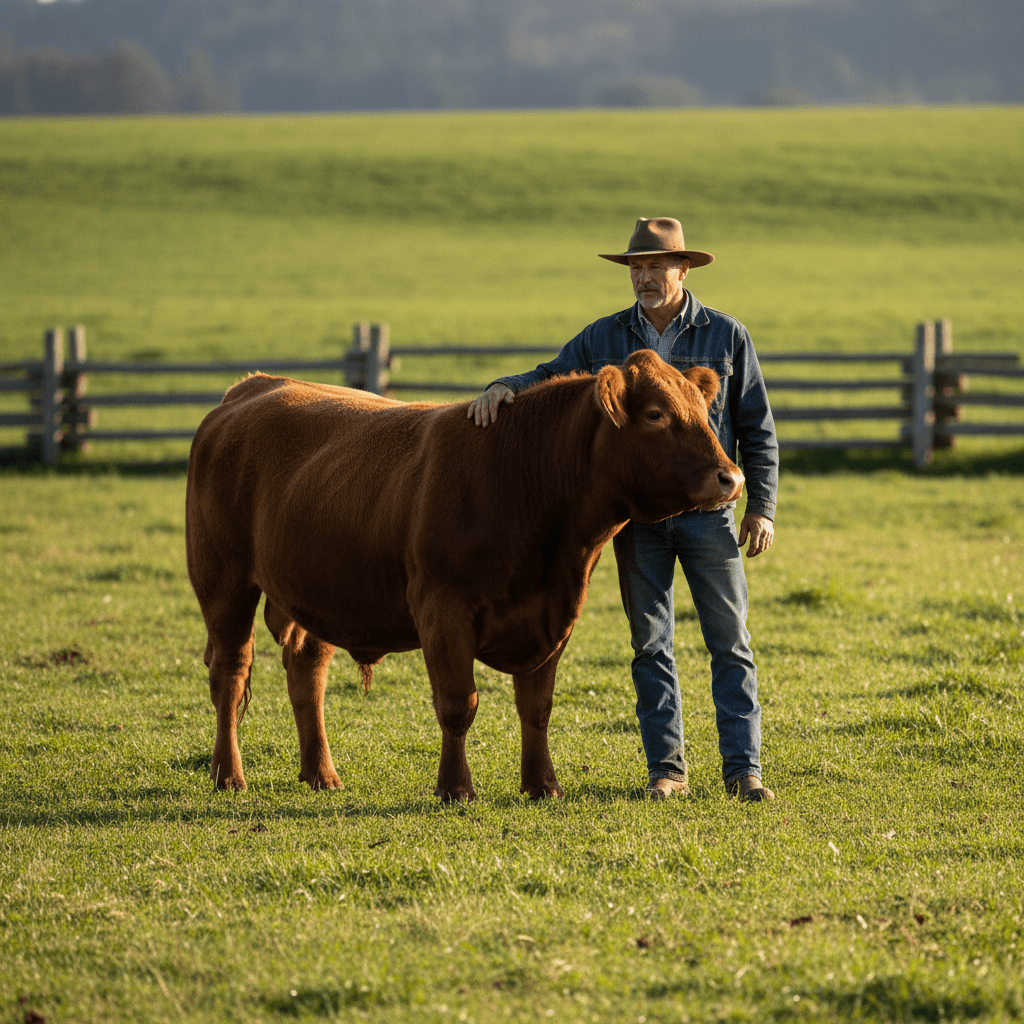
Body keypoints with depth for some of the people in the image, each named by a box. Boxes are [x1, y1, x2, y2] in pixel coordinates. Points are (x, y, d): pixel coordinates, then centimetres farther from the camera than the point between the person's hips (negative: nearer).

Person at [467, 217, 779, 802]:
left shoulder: (726, 336, 1)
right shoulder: (604, 339, 6)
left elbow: (757, 429, 3)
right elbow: (550, 380, 7)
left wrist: (762, 506, -2)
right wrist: (505, 389, -16)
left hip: (708, 511, -2)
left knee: (730, 640, -2)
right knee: (651, 642, 4)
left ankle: (743, 770, 1)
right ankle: (667, 769, 11)